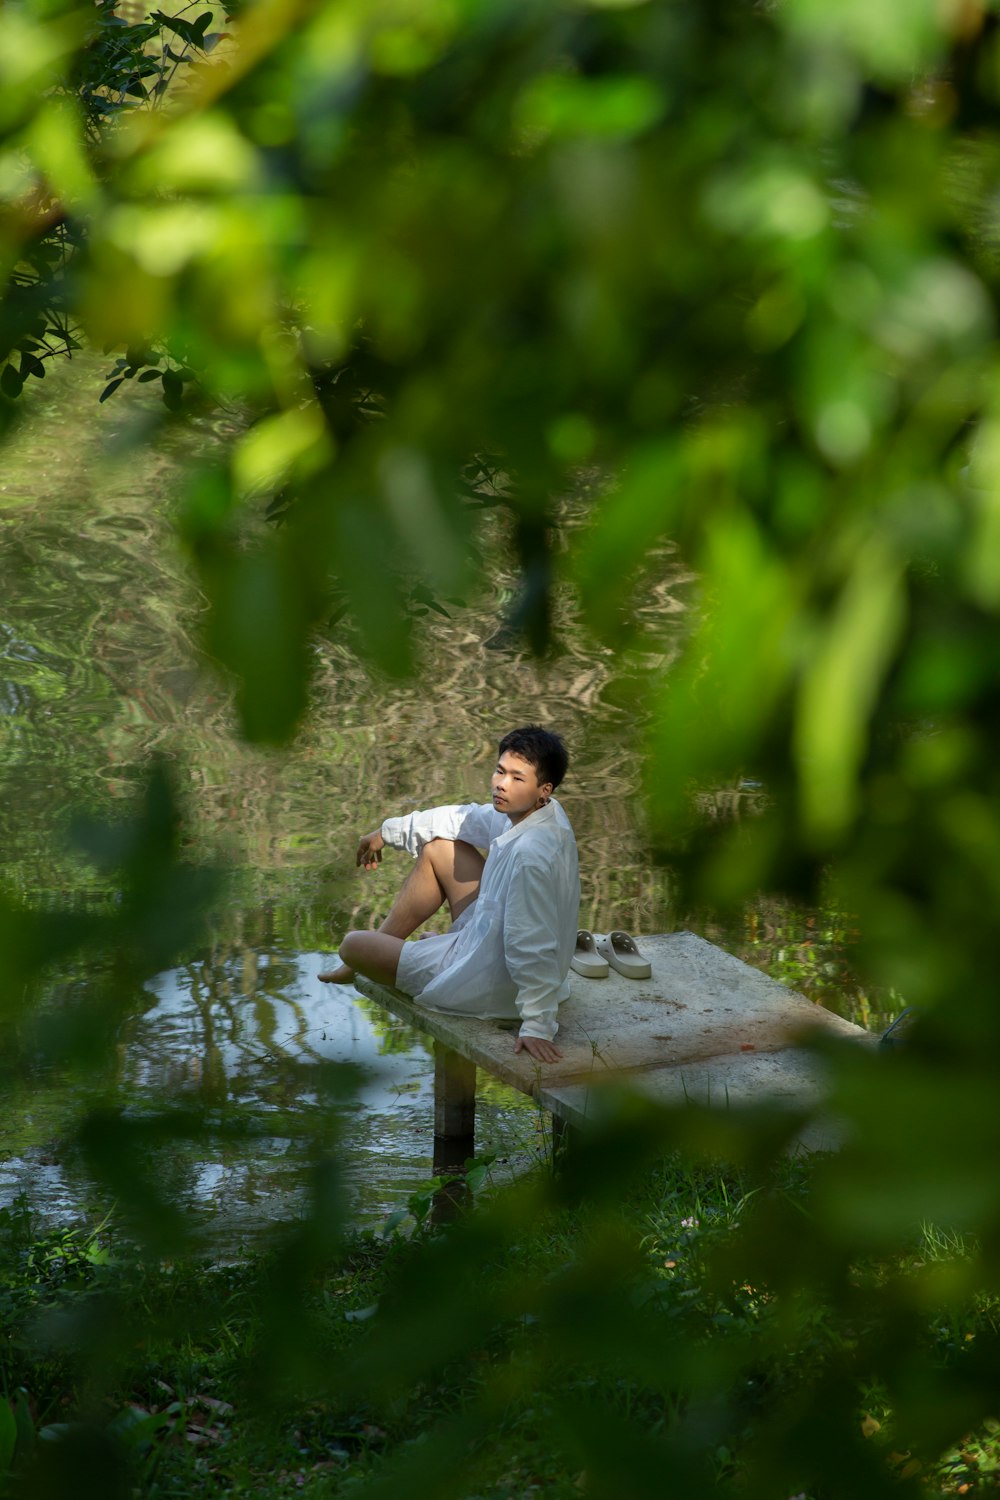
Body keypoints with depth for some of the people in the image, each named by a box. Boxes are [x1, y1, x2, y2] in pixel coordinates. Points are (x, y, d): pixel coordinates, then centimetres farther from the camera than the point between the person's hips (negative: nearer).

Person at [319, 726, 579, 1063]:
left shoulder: (530, 854, -36)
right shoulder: (532, 811, -7)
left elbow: (534, 948, -35)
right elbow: (470, 819, 10)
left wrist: (537, 1027, -31)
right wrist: (388, 832, 20)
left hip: (489, 988, -9)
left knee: (352, 945, 6)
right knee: (437, 848, 19)